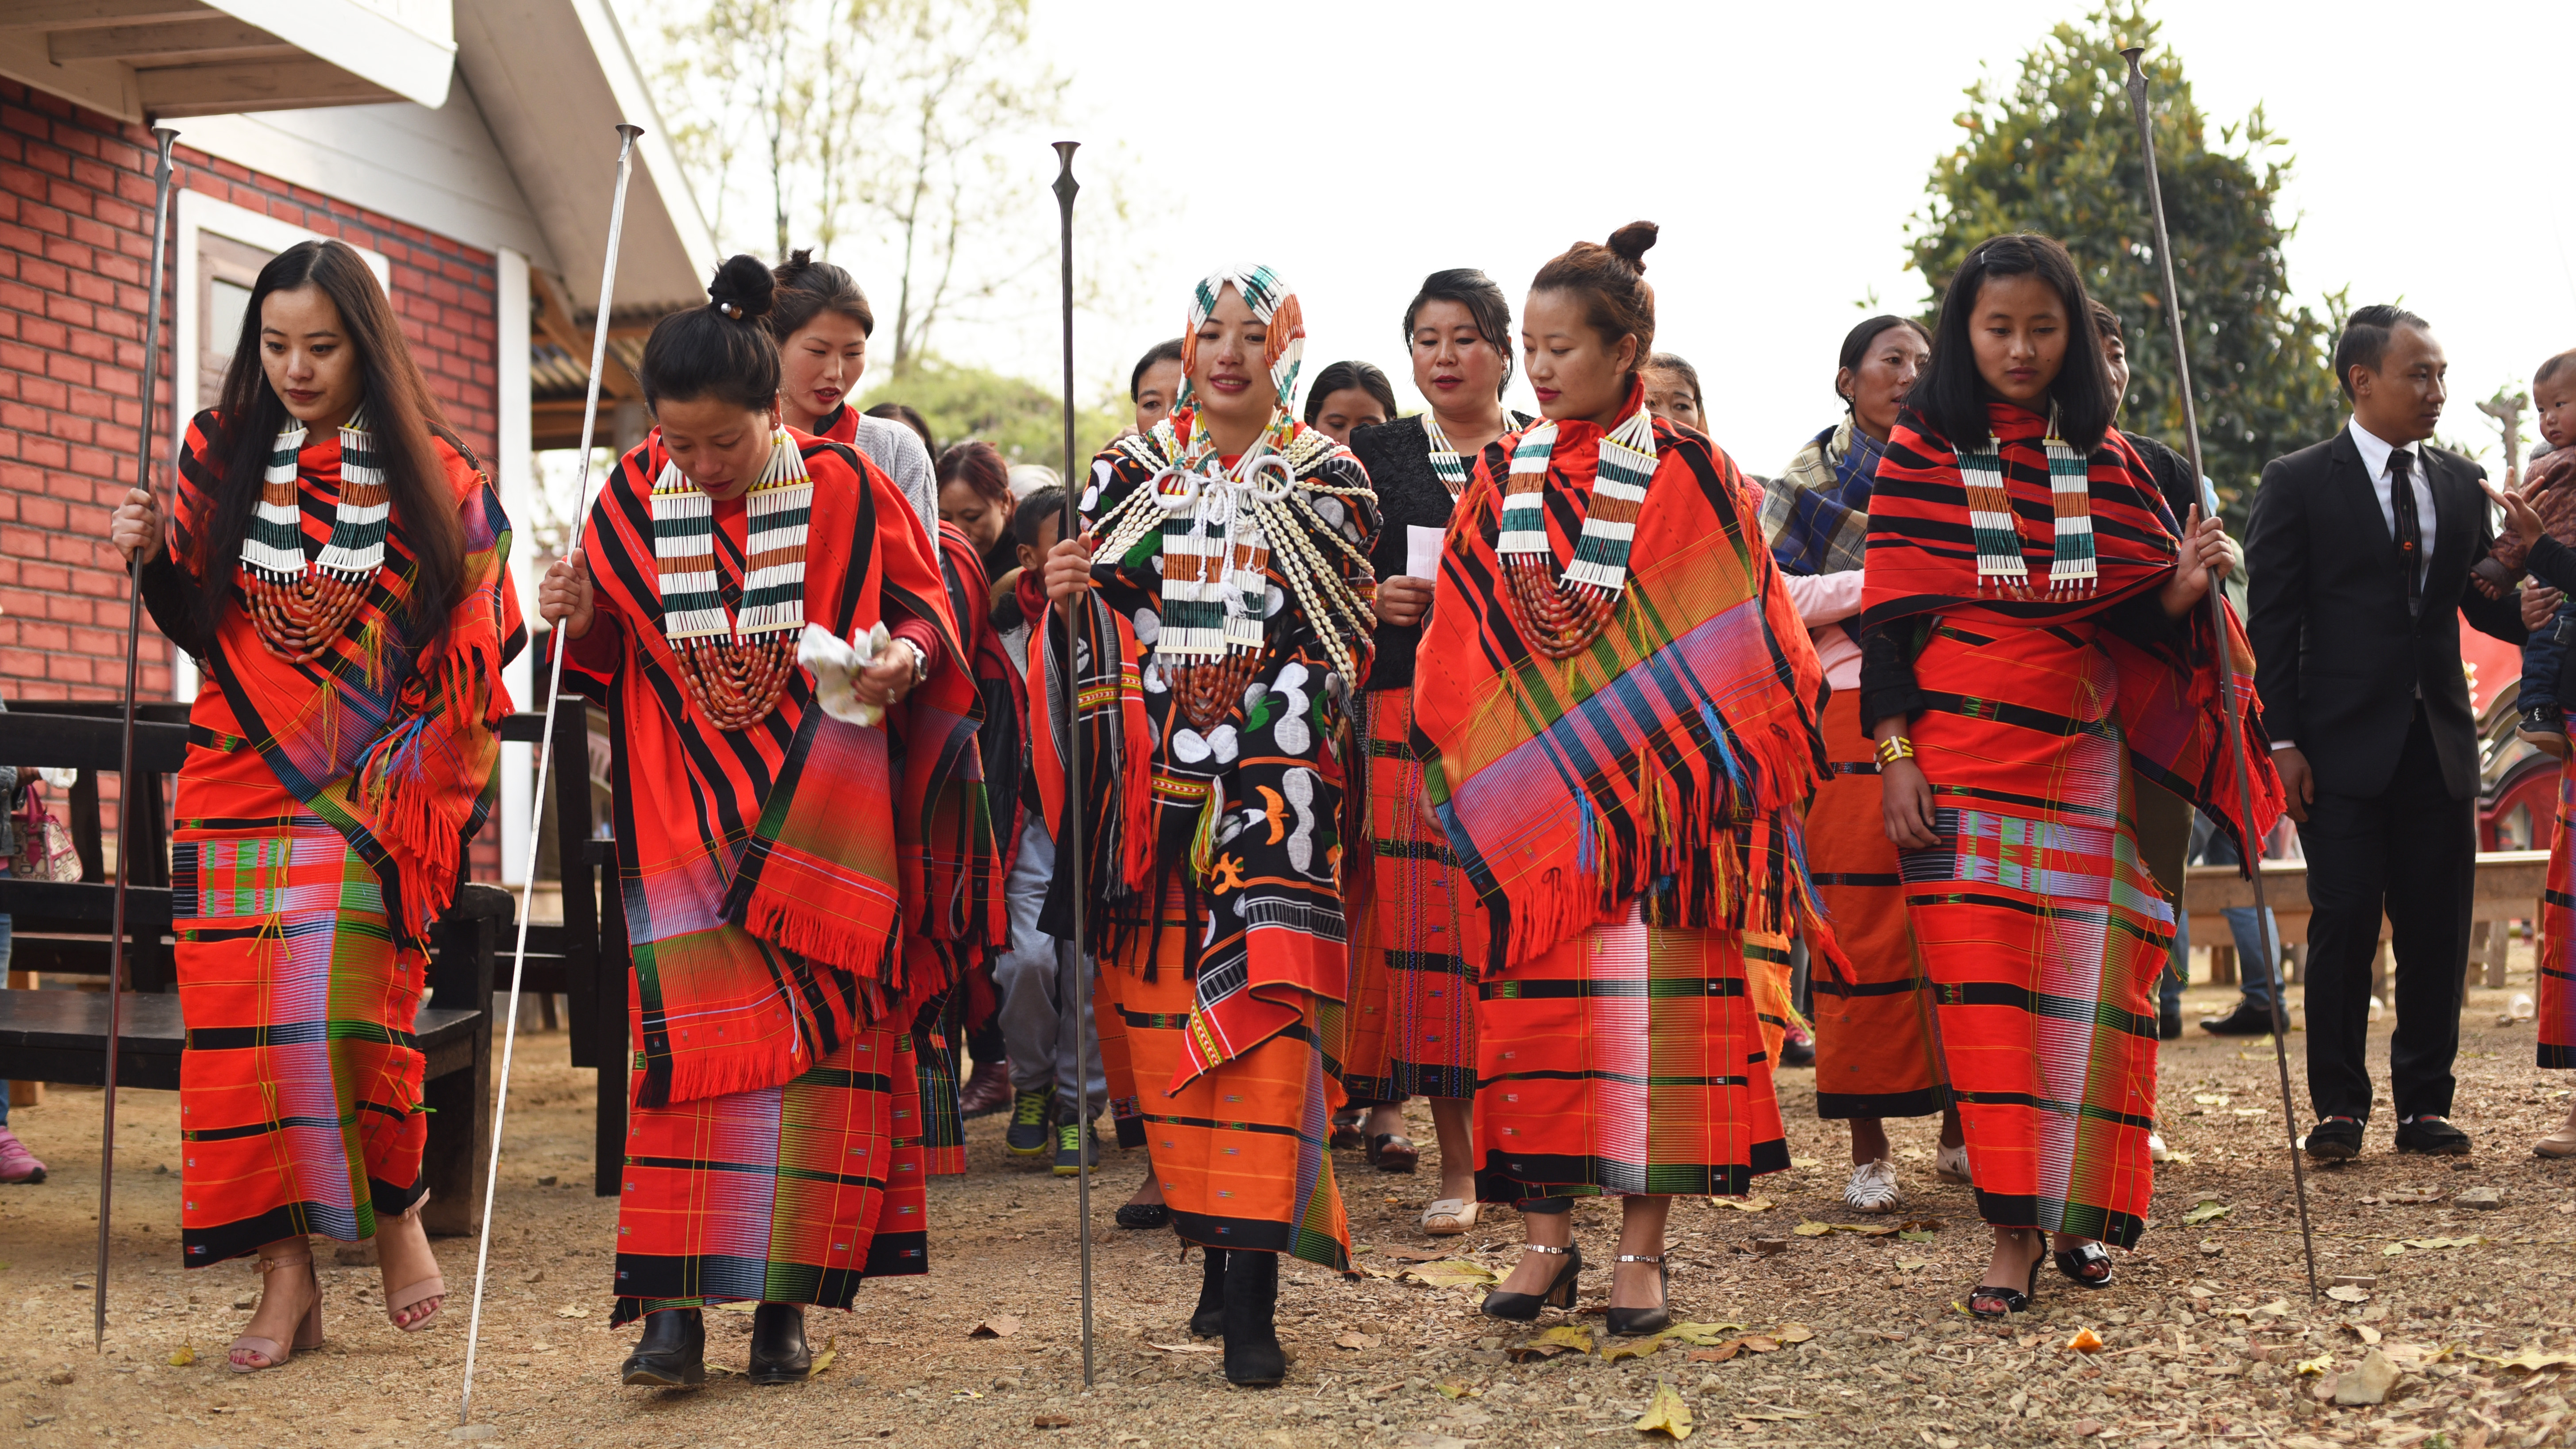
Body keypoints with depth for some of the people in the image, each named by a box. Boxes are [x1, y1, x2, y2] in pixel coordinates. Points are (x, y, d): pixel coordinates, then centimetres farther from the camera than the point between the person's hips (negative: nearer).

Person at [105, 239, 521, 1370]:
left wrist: (415, 772, -8)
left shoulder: (434, 475, 1)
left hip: (372, 787, -3)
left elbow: (480, 641, 3)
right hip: (240, 775, 3)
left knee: (339, 1001, -15)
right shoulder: (223, 453, 9)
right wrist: (153, 557, -4)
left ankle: (393, 1206, 10)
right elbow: (199, 624, 15)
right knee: (242, 1012, -4)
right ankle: (287, 1273, 2)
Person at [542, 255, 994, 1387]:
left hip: (824, 826, -1)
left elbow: (926, 606, 3)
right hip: (689, 817, 1)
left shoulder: (847, 492, -5)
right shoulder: (635, 500, 2)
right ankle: (673, 1306, -7)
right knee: (694, 1040, -8)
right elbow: (613, 660, 11)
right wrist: (580, 621, -11)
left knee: (820, 1042, 1)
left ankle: (786, 1297, 11)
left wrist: (905, 659, -18)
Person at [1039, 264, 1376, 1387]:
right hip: (1152, 772, 3)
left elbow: (1347, 640, 6)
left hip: (1274, 769, -3)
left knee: (1261, 1000, -15)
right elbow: (1094, 629, 10)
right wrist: (1067, 596, -12)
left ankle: (1252, 1291, -15)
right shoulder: (1128, 470, 13)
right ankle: (1219, 1245, 19)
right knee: (1164, 1005, 3)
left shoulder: (1328, 478, 9)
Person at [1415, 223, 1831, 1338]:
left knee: (1652, 1007, -1)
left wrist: (1725, 766, -8)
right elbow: (1456, 641, 11)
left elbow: (1745, 640, -1)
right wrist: (1465, 772, 1)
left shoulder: (1691, 478, 0)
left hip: (1653, 790, -3)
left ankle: (1642, 1249, 7)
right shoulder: (1502, 479, 10)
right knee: (1533, 1004, 3)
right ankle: (1546, 1240, 12)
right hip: (1529, 799, 3)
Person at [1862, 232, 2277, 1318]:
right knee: (1983, 987, -7)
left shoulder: (2107, 460, 10)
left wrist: (2185, 586, -12)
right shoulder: (1919, 454, 3)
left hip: (2081, 753, 2)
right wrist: (1895, 757, -8)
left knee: (2078, 981, 2)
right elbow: (1889, 618, 0)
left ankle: (2077, 1208, 15)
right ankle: (2013, 1228, -3)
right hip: (1960, 755, -2)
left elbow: (2135, 616, 10)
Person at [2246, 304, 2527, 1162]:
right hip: (2344, 745, -4)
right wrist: (2284, 742, -10)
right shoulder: (2298, 483, -1)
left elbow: (2485, 607, 12)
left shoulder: (2461, 483, 12)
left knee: (2437, 929, 5)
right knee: (2343, 926, -2)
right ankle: (2339, 1107, 8)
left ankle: (2424, 1104, 16)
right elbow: (2272, 620, -4)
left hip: (2439, 741, 4)